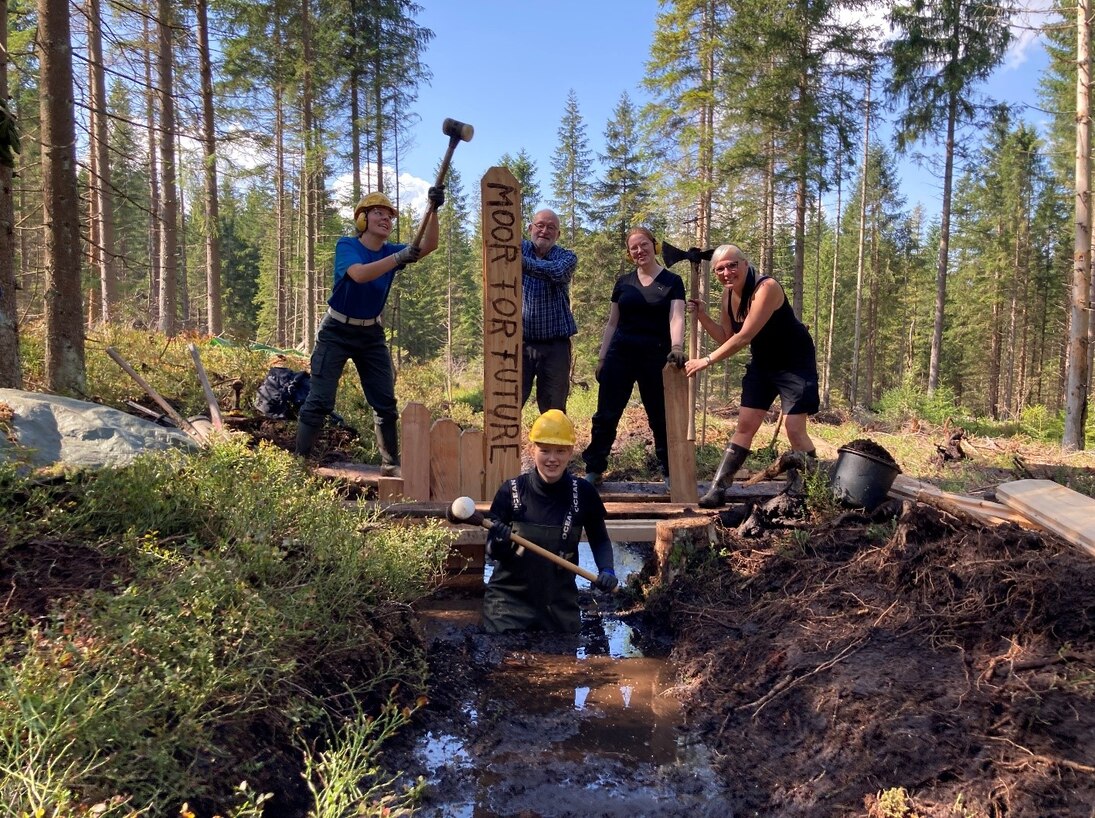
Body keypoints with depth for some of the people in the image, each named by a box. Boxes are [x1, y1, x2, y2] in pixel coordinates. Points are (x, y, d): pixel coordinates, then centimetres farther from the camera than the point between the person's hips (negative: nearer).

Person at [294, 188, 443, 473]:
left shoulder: (391, 251, -1)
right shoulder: (346, 245, -14)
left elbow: (428, 246, -16)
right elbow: (359, 274, -35)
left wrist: (433, 210, -31)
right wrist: (399, 258, -44)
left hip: (371, 334, 5)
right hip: (337, 332, -5)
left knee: (386, 403, 5)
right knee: (320, 401, -7)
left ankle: (391, 465, 14)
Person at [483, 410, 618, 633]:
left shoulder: (583, 494, -7)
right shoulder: (511, 491, -10)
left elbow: (600, 540, 8)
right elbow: (492, 552, -6)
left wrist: (606, 570, -10)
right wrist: (499, 541, -28)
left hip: (561, 604, 2)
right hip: (509, 598, -2)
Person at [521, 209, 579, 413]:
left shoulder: (567, 257, 3)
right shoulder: (519, 248, 7)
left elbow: (556, 272, -21)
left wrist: (524, 262, -37)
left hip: (555, 345, 0)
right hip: (519, 342, 0)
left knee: (554, 409, 7)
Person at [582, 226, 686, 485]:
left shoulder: (672, 282, 2)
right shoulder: (623, 282, 10)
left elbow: (676, 318, -12)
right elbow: (612, 323, 14)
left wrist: (676, 347, -30)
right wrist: (601, 357, 7)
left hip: (655, 357, -2)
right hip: (619, 355, 2)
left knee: (661, 417, 4)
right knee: (606, 415, 1)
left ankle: (671, 473, 16)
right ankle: (593, 471, 11)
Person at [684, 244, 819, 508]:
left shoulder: (766, 288, -27)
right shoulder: (728, 294, -3)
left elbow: (744, 337, -32)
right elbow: (726, 338, 4)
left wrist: (706, 361, -29)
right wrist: (702, 316, -9)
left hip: (795, 363, -7)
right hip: (762, 363, 7)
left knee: (794, 429, -9)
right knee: (745, 426, 4)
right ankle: (718, 489, 4)